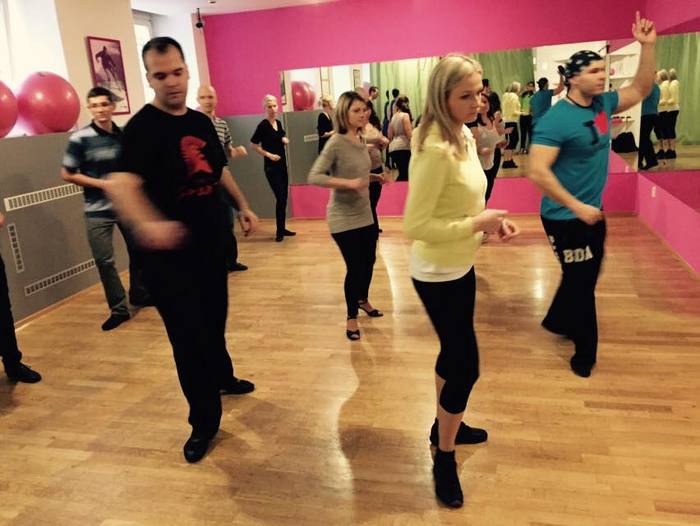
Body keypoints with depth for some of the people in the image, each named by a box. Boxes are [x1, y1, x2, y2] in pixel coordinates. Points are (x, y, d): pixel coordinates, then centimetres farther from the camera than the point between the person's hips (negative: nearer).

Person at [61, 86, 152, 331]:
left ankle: (139, 294, 34)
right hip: (98, 211, -4)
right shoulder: (80, 139, -11)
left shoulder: (124, 135, 2)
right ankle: (119, 309, 11)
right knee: (104, 261, -3)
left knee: (139, 251, 13)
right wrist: (103, 184, -15)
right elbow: (67, 174, -7)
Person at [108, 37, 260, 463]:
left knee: (215, 321, 22)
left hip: (212, 243, 7)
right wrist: (147, 224, -51)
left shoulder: (202, 122, 6)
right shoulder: (143, 127, -17)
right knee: (189, 337, -2)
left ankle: (223, 378, 47)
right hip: (171, 253, -7)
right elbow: (122, 183, -33)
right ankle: (204, 421, 13)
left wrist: (243, 206, 20)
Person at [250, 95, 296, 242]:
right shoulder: (263, 125, -13)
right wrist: (269, 154, -17)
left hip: (282, 164, 7)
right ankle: (279, 231, 2)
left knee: (284, 198, 10)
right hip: (271, 167, -7)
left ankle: (283, 228, 21)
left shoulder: (278, 123, 8)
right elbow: (253, 144, -12)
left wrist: (285, 139, 2)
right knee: (280, 198, -10)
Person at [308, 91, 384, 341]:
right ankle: (351, 317, 19)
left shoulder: (361, 140, 5)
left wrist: (376, 177, 0)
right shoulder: (336, 142, -17)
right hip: (343, 218, -7)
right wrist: (348, 183, -30)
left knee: (369, 260, 17)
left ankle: (363, 299, 44)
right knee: (354, 267, -2)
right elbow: (314, 176, -21)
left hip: (365, 214, 7)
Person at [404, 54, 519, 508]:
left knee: (454, 352, 23)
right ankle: (444, 458, 22)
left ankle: (446, 424, 46)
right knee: (466, 364, 0)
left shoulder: (465, 137, 4)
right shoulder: (434, 150, -26)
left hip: (460, 267, 9)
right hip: (438, 275, -9)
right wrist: (477, 225, -24)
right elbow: (416, 225, -27)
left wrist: (491, 223, -3)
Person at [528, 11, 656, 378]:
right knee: (581, 280, 5)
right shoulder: (556, 119, -22)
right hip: (566, 217, -8)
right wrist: (576, 207, -26)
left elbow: (641, 89, 16)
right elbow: (538, 172, -28)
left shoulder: (603, 104, 3)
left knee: (586, 275, 21)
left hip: (593, 211, 8)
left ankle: (557, 321, 44)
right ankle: (585, 352, 24)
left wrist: (648, 45, 2)